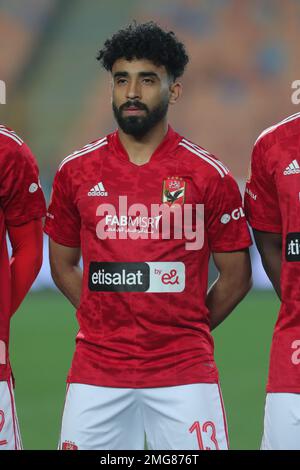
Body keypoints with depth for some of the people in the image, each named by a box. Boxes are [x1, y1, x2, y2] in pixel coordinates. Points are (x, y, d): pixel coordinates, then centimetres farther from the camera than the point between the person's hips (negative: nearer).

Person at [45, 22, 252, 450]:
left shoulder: (209, 175, 1)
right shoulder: (77, 171, 6)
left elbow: (236, 277, 8)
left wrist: (186, 331, 7)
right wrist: (110, 324, 9)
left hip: (184, 373, -2)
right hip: (96, 373, 2)